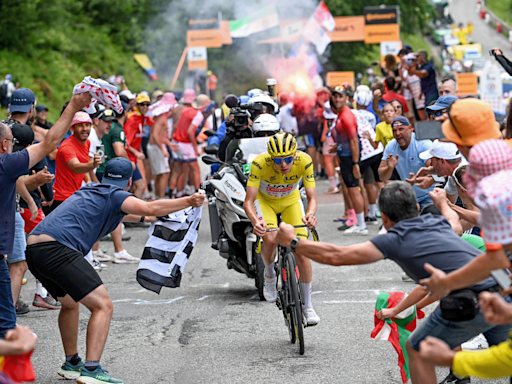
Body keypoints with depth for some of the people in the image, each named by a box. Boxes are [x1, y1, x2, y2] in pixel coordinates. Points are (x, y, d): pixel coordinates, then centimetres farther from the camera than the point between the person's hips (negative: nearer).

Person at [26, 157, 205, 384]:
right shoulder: (115, 195, 4)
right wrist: (189, 202, -8)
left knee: (70, 304, 30)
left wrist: (143, 217, 62)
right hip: (57, 249, -9)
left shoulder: (91, 191, 30)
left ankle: (71, 363, 37)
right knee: (102, 306, -8)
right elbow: (150, 208, -14)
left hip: (33, 250, 9)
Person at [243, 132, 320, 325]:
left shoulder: (304, 161, -30)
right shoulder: (260, 163, -34)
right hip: (264, 199, -1)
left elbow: (312, 197, -26)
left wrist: (310, 214, -49)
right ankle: (270, 274, 3)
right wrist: (255, 221, -52)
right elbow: (248, 201, -32)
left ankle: (308, 306, 4)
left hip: (291, 200, 1)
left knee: (301, 252, -11)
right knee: (270, 240, -30)